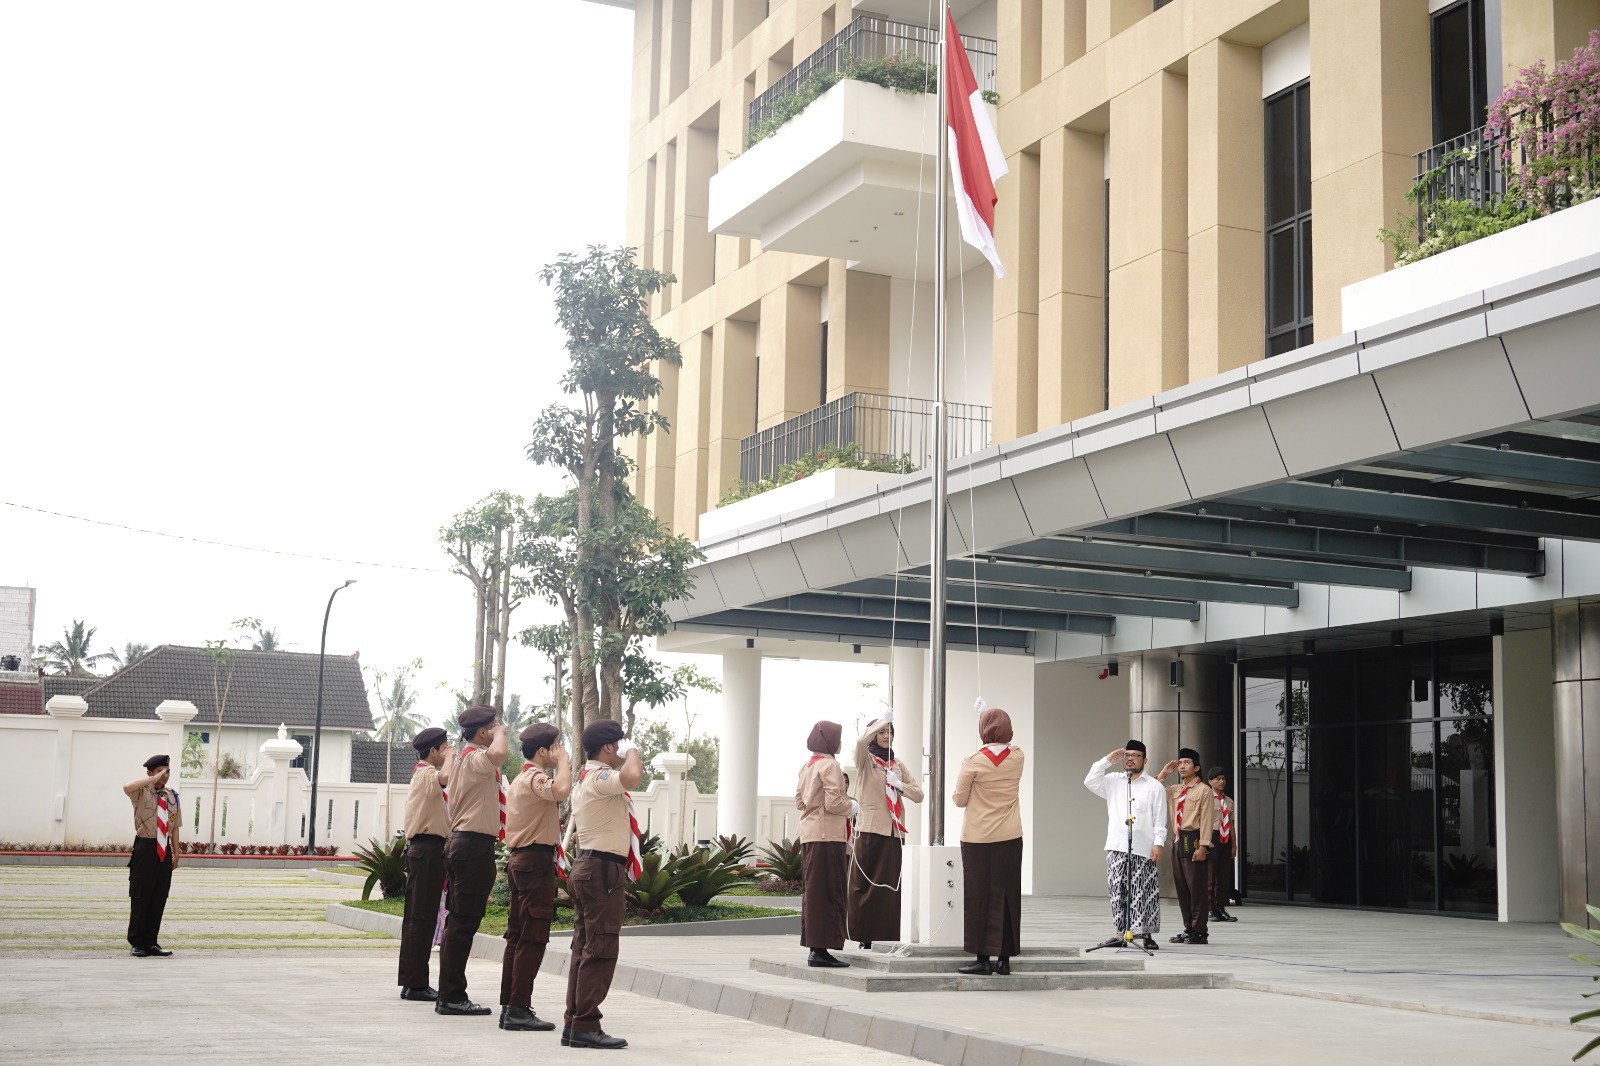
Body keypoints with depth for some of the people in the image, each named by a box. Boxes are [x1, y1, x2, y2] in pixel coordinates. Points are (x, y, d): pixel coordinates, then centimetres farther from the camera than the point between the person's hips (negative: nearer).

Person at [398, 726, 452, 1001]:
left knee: (416, 917, 11)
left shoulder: (421, 773, 22)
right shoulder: (426, 773, -11)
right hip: (428, 848, -11)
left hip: (421, 848, 11)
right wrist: (449, 756, -16)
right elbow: (445, 778, -33)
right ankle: (416, 984, -9)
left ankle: (411, 981, 14)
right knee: (422, 917, -10)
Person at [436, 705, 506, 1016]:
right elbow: (497, 755, -37)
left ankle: (449, 995, 16)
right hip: (475, 846, -11)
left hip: (461, 841, 11)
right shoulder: (475, 757, -13)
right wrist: (500, 733, -16)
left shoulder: (464, 758, 20)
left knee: (459, 921, 12)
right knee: (464, 923, -8)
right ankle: (452, 997, -7)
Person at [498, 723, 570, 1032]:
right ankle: (519, 1009, -9)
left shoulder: (519, 780, 19)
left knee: (517, 934, 11)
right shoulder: (536, 778, -14)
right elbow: (561, 790, -36)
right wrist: (563, 760, -20)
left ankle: (508, 1007, 14)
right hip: (537, 860, -11)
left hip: (519, 859, 11)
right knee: (533, 937, -9)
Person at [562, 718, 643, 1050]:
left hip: (587, 867, 11)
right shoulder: (600, 777, -14)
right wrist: (632, 750, -16)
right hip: (603, 870, -11)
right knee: (600, 950, -8)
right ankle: (585, 1026, -8)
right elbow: (633, 776, -36)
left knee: (584, 948, 10)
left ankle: (574, 1024, 12)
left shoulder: (586, 780, 20)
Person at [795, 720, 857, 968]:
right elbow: (833, 803, -18)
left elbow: (799, 800, 16)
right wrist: (853, 807, -1)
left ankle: (813, 947, 15)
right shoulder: (830, 765, -12)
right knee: (827, 891, -6)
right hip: (828, 835, -9)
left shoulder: (807, 766, 13)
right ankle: (821, 948, -8)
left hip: (809, 834, 9)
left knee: (812, 890, 11)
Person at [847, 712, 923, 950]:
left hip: (894, 831, 4)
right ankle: (863, 934, -1)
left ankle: (884, 934, 4)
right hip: (871, 830, -4)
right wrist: (882, 720, -17)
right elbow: (861, 741, -20)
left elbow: (918, 794, 13)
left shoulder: (897, 763, 17)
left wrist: (900, 785, -4)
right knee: (864, 883, -5)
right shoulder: (866, 760, 4)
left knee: (889, 884, 1)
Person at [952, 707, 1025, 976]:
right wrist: (988, 715, 32)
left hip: (978, 838, -4)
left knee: (980, 896, 1)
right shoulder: (1017, 757, 0)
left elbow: (959, 800, -4)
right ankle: (1004, 958, 10)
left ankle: (983, 958, 1)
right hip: (1010, 838, 4)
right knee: (1007, 896, 7)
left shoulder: (973, 761, -11)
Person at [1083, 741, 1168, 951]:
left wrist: (1158, 843, -10)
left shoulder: (1154, 786, 4)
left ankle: (1147, 934, 4)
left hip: (1144, 848, -3)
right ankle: (1122, 933, 8)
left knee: (1145, 893, -1)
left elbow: (1160, 820, 0)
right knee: (1118, 891, 3)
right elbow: (1090, 782, 0)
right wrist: (1107, 761, -2)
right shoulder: (1113, 781, 13)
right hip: (1117, 846, 3)